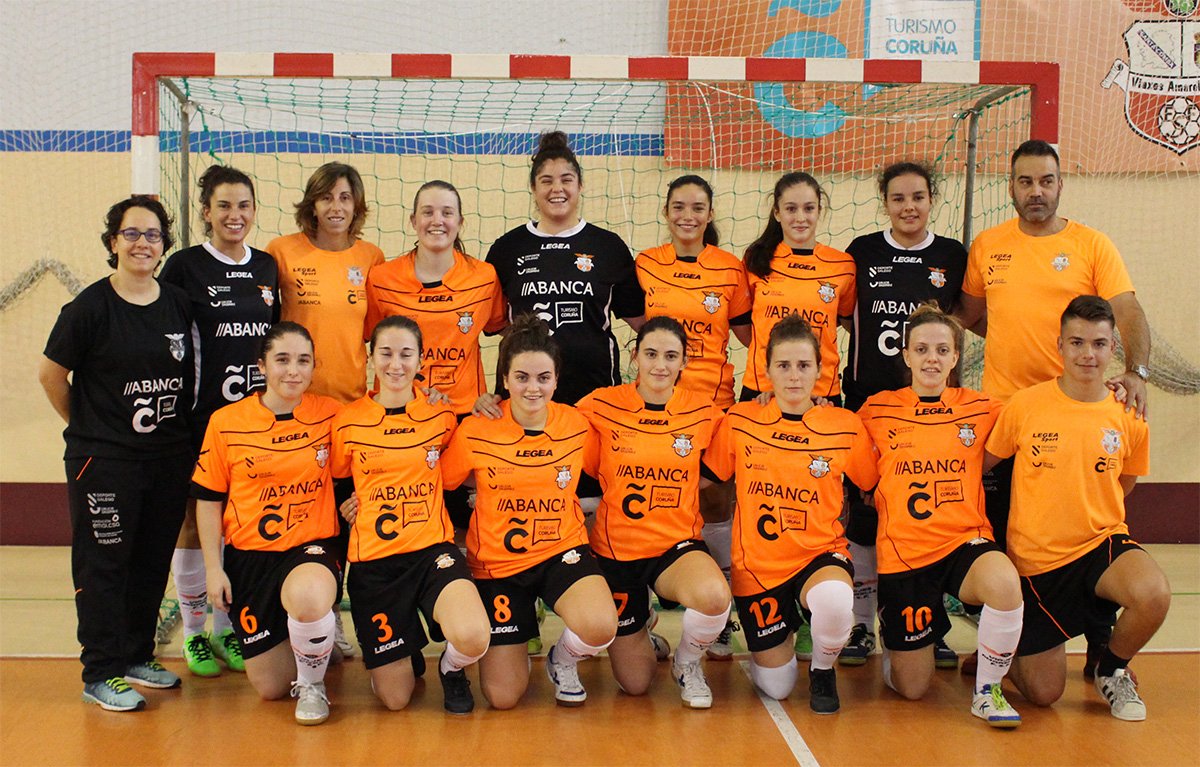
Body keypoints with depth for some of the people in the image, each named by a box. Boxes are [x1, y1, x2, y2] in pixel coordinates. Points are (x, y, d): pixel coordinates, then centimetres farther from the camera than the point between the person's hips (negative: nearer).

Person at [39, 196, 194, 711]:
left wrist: (179, 428, 11)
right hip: (104, 458, -5)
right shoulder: (90, 306, -9)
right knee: (104, 564, 1)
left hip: (169, 456, 5)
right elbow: (51, 374, -2)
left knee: (154, 562, 12)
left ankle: (137, 656, 27)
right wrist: (85, 426, 5)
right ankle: (101, 674, 10)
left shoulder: (178, 304, 6)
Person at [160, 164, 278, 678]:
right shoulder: (184, 267, -4)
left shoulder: (268, 267, 10)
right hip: (200, 417, -4)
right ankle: (193, 632, 17)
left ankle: (229, 627, 23)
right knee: (194, 520, 3)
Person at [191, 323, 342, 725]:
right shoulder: (226, 422, -4)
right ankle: (307, 638, 41)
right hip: (249, 555, 2)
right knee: (270, 687, 5)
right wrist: (213, 568, -1)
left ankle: (313, 682, -8)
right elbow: (208, 499, 3)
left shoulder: (331, 414, -4)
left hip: (311, 547, -1)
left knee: (308, 597, -40)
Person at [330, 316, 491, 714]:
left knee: (473, 637, -31)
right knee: (395, 699, 3)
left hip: (432, 548, 0)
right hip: (373, 560, 0)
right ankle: (406, 652, 39)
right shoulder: (347, 421, -1)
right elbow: (335, 481, 15)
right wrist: (346, 507, 1)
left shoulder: (442, 416, 1)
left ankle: (451, 667, 8)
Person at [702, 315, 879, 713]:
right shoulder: (739, 421, -4)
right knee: (776, 687, 5)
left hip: (820, 555, -1)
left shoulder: (845, 426, -6)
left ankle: (823, 670, -2)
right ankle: (782, 630, 42)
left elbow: (874, 484, 6)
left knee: (835, 601, -38)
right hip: (758, 564, 1)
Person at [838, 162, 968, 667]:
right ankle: (862, 624, 12)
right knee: (864, 508, 1)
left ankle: (930, 625, 14)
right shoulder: (862, 252, 3)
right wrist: (874, 335, 1)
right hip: (868, 398, 0)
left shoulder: (953, 256, 5)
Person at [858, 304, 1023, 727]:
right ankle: (892, 635, 41)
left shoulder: (982, 409, 5)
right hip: (903, 550, 0)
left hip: (966, 541, 1)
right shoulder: (877, 410, 2)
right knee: (912, 688, 4)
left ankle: (987, 690, -11)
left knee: (1005, 583, -37)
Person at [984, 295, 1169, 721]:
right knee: (1044, 693, 0)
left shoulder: (1128, 417, -3)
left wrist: (1088, 519, 5)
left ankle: (1111, 667, 1)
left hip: (1102, 542, 1)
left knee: (1154, 594, -33)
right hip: (1036, 558, -1)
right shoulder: (1024, 406, -9)